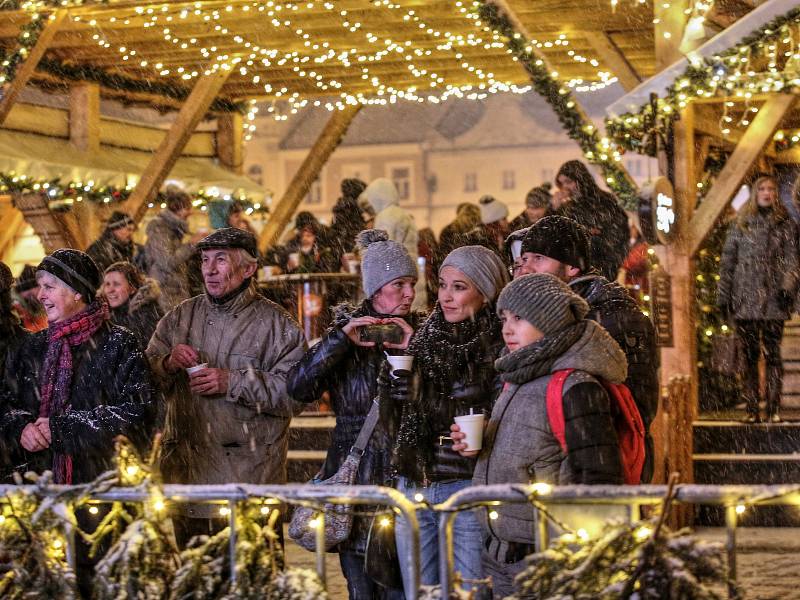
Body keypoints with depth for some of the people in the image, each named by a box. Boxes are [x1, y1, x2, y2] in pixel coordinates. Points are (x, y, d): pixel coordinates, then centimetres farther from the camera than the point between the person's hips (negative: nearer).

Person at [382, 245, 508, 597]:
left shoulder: (499, 350, -7)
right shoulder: (424, 341, 11)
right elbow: (398, 429, 13)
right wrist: (395, 389, -4)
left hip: (468, 489, -6)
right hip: (414, 489, 6)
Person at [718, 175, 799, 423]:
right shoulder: (740, 225, 12)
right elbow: (727, 262, 11)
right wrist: (723, 297, 5)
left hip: (773, 300, -2)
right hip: (745, 299, 2)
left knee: (772, 353, -4)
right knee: (749, 355, 2)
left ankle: (774, 409, -3)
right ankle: (751, 409, 3)